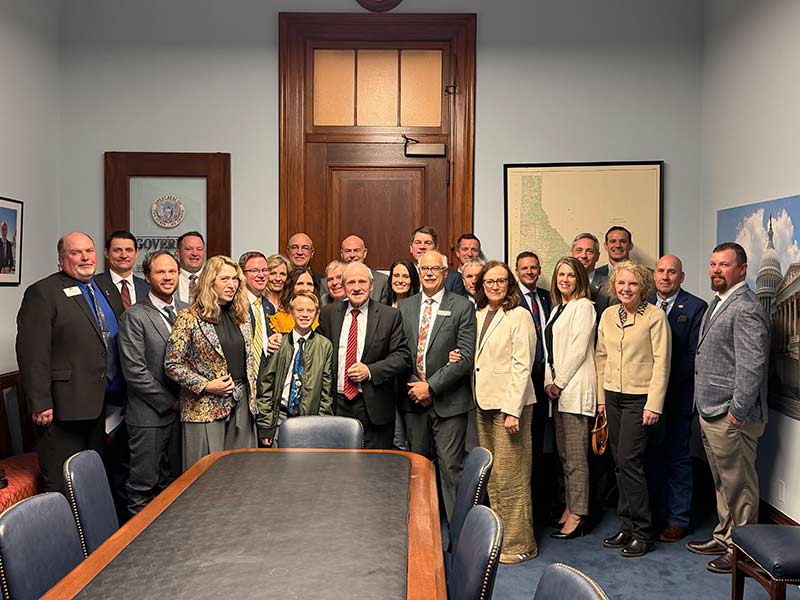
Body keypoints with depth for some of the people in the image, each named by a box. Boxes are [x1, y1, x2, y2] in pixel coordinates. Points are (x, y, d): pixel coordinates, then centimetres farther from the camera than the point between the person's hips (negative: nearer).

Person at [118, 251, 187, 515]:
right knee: (144, 485, 2)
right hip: (150, 414, -5)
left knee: (174, 481, 14)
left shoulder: (188, 312, 8)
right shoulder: (134, 317, -9)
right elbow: (135, 371, -14)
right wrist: (170, 402, -11)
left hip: (182, 410, 5)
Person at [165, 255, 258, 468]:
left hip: (241, 403, 6)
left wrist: (251, 398, 11)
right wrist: (206, 386, -15)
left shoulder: (241, 318, 11)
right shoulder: (189, 319, -7)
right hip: (205, 408, -5)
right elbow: (172, 364, -8)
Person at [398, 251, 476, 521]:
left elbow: (465, 357, -10)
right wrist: (412, 385, -4)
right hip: (413, 399, 4)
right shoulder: (404, 307, 10)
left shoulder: (462, 307, -4)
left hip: (448, 401, -4)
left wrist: (431, 386, -13)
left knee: (451, 467, -4)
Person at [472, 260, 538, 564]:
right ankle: (498, 535, 25)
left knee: (510, 476, -3)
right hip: (483, 402, 7)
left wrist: (513, 410, -18)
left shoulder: (519, 316, -8)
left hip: (509, 403, -7)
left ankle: (519, 542, 9)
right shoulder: (479, 315, 12)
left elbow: (522, 366, -13)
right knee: (491, 476, 13)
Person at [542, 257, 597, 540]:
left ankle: (577, 515, 0)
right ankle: (570, 506, 21)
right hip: (557, 388, 8)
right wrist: (549, 382, 5)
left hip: (576, 388, -8)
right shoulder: (557, 308, 19)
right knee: (564, 453, 12)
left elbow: (579, 349, -12)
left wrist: (559, 382, -11)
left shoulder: (583, 306, -5)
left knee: (576, 455, -6)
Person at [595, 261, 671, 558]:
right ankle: (627, 527, 19)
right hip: (612, 396, 6)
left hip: (639, 397, -6)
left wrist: (654, 405, -13)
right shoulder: (608, 315, 8)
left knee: (629, 461, -8)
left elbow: (661, 362, -10)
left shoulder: (655, 316, -8)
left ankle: (643, 532, 5)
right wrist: (601, 397, 10)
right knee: (620, 463, 9)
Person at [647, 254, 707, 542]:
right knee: (653, 456, 11)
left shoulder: (695, 307, -4)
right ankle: (656, 513, 23)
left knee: (677, 459, 4)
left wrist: (667, 385, -13)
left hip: (677, 395, -4)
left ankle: (677, 520, 14)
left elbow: (695, 354, -9)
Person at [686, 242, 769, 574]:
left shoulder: (746, 309, -17)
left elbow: (752, 367, -22)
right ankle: (724, 536, 34)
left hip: (731, 417, -10)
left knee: (739, 485, 3)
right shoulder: (718, 303, 14)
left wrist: (738, 412, -19)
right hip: (710, 411, 10)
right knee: (722, 482, 20)